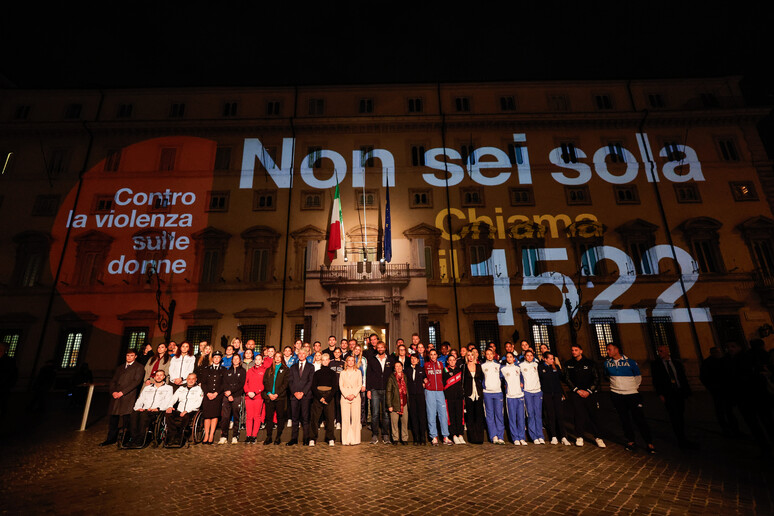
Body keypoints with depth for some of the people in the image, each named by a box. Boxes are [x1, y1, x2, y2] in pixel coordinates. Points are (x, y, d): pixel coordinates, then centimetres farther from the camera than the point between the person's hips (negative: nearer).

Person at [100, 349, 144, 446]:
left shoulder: (139, 367, 3)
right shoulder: (120, 367, 24)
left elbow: (136, 381, -7)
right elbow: (113, 381, 19)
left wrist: (122, 392, -12)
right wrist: (113, 391, -1)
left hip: (128, 396, -6)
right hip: (116, 395, 6)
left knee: (126, 418, -8)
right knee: (112, 418, 6)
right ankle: (111, 439, 19)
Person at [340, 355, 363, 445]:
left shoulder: (358, 372, 10)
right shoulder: (342, 373, 11)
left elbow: (359, 385, 5)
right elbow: (341, 386, 5)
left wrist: (353, 395, -7)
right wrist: (346, 395, -8)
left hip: (355, 397, 0)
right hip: (345, 397, 0)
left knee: (355, 418, -3)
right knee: (345, 418, -3)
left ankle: (354, 439, 4)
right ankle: (345, 440, 3)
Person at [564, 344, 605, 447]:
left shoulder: (590, 363, 2)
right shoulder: (568, 364, 5)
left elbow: (596, 378, 1)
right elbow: (567, 379, 4)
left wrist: (589, 391, -7)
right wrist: (578, 390, -5)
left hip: (589, 393, 0)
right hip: (575, 393, 0)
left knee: (592, 414, 1)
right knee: (578, 415, -2)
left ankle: (596, 436, 15)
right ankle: (579, 437, 8)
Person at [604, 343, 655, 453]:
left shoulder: (630, 362, -5)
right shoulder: (607, 363, 3)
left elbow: (638, 376, 8)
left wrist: (635, 387, 7)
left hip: (632, 394, -2)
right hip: (616, 395, 3)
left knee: (639, 418, -1)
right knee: (624, 419, 9)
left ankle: (649, 443, 11)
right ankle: (630, 441, 21)